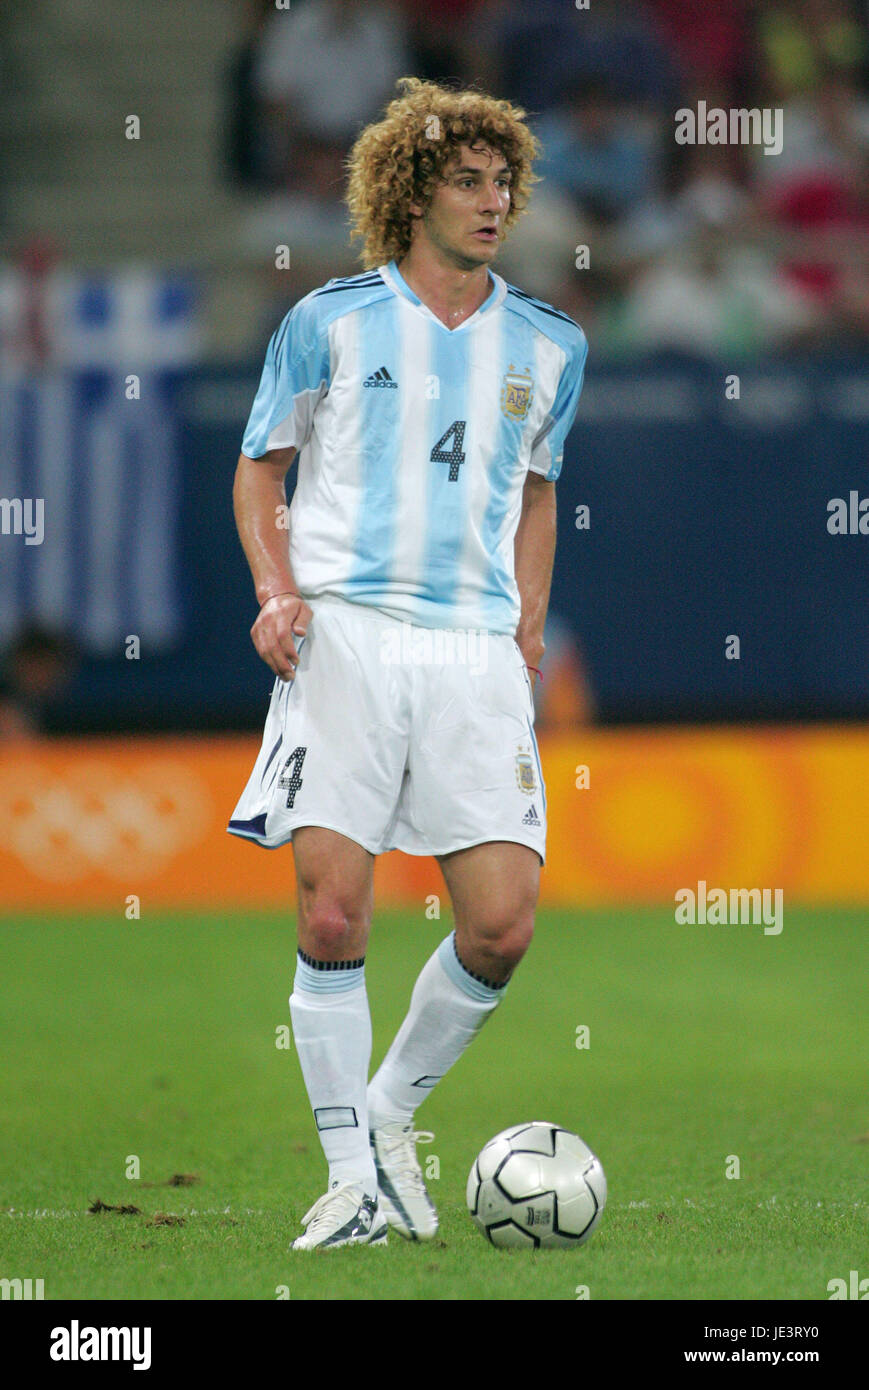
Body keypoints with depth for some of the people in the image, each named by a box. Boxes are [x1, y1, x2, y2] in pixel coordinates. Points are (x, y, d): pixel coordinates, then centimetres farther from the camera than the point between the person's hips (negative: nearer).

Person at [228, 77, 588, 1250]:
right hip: (345, 636, -2)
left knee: (502, 925, -7)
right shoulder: (331, 322, 5)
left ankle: (393, 1113, 17)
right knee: (333, 912, -10)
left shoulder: (547, 346, 13)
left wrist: (530, 624, 14)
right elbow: (261, 468, 12)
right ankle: (351, 1172, 2)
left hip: (476, 653, 2)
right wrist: (278, 593, -4)